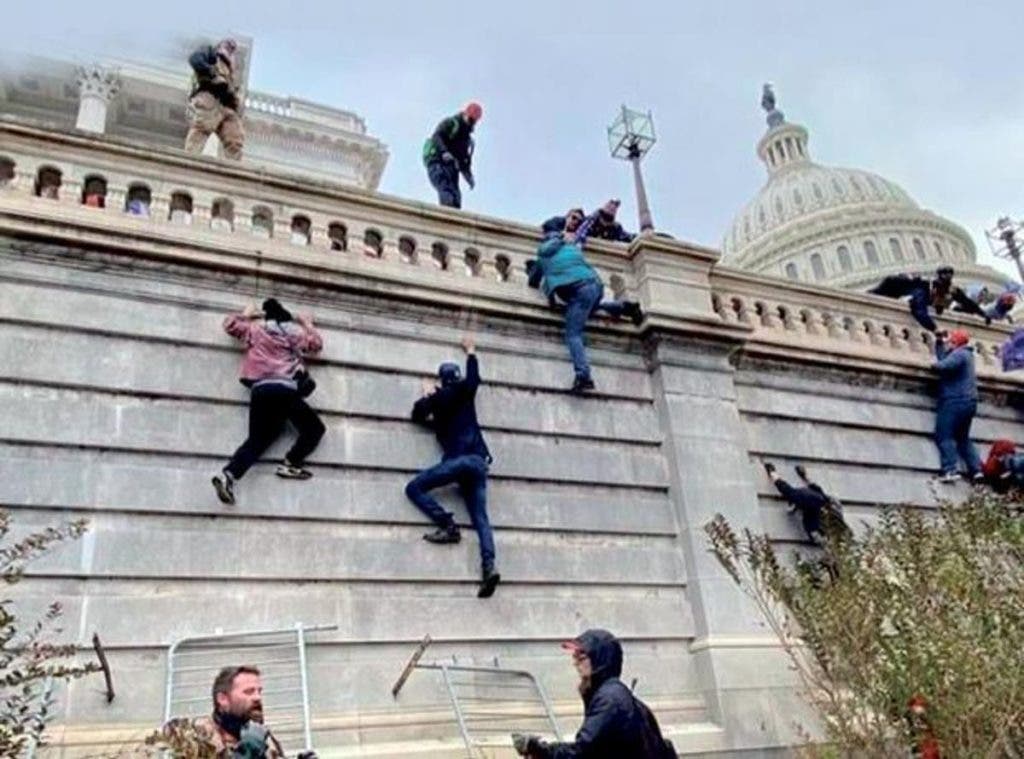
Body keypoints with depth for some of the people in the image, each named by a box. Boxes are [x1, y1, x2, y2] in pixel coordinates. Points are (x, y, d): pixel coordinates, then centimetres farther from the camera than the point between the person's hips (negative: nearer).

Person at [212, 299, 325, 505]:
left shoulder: (256, 329, 18)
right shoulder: (297, 333, 18)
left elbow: (230, 324, 30)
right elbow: (317, 344, 35)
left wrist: (246, 314, 44)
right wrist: (308, 325, 48)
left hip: (261, 389, 3)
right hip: (285, 390, -3)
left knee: (256, 440, 7)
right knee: (315, 428, 9)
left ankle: (228, 475, -14)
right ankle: (290, 465, -5)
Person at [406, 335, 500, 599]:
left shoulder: (441, 397, 10)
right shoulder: (465, 392, 20)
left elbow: (418, 414, 24)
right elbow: (474, 377, 42)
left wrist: (428, 394, 37)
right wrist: (470, 352, 54)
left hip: (460, 459, -6)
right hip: (479, 462, 6)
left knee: (414, 487, 1)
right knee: (481, 518, -3)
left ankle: (448, 526, -13)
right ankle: (489, 566, -23)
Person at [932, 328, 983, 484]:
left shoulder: (959, 353, -10)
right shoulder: (964, 354, 22)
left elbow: (944, 366, -25)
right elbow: (942, 358, 21)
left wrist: (934, 364, -5)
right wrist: (939, 341, 17)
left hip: (956, 401, -10)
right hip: (968, 402, 10)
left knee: (944, 435, -13)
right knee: (963, 438, 17)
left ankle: (950, 470, -24)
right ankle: (976, 469, 8)